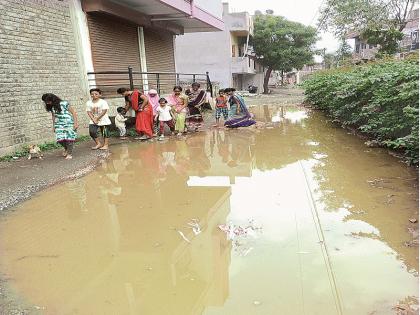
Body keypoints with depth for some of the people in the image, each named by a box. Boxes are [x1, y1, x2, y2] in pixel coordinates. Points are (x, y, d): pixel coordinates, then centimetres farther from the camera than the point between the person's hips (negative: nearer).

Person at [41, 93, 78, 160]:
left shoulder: (64, 103, -12)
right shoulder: (51, 107, 5)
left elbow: (73, 112, -9)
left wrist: (75, 122, -12)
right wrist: (53, 126, 22)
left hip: (69, 124, -5)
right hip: (59, 125, 5)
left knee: (69, 138, -7)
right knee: (60, 139, -6)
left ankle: (69, 153, 7)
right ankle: (66, 149, 23)